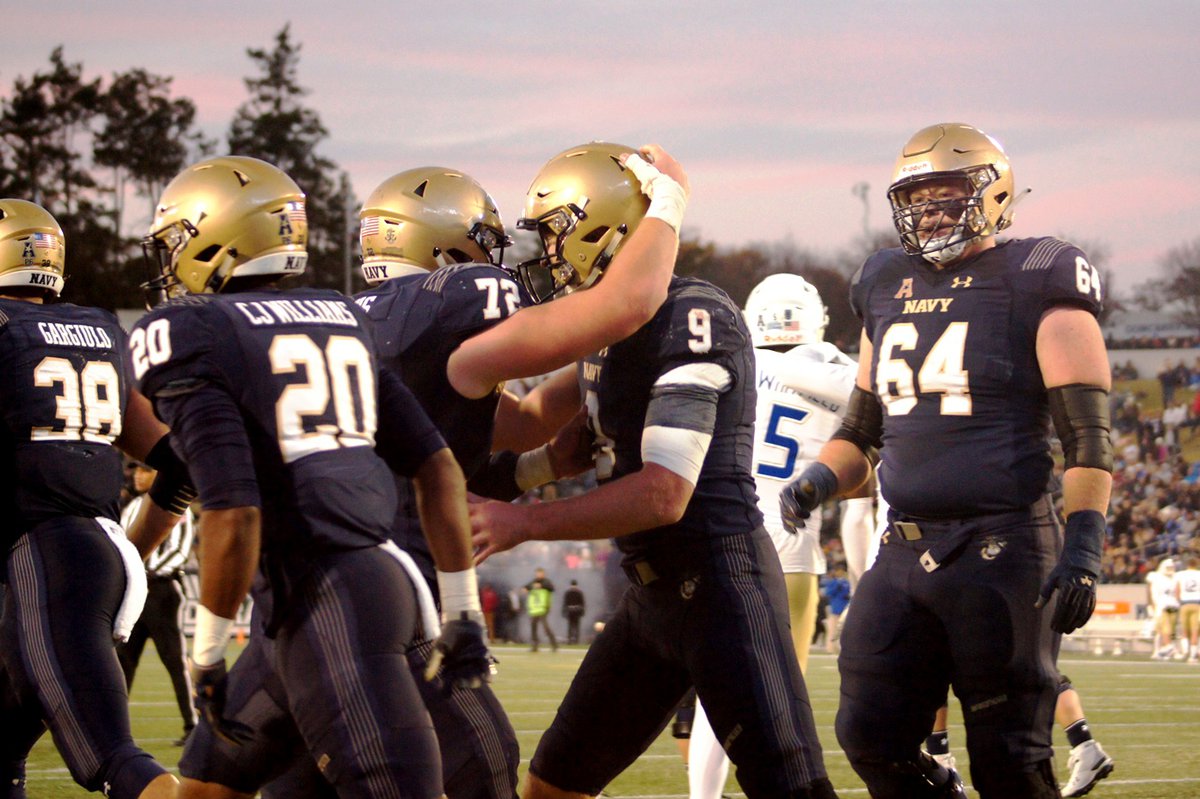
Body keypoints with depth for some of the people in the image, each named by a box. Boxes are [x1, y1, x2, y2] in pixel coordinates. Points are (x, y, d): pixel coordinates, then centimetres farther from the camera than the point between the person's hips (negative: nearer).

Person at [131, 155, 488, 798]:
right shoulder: (342, 319, 15)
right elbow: (438, 468, 11)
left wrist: (207, 655, -5)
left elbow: (234, 514, -16)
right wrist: (461, 609, 14)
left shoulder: (186, 339, -7)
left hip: (319, 600, -9)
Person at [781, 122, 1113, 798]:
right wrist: (818, 481, 4)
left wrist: (1084, 546, -19)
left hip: (1002, 553, -7)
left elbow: (1089, 436, -10)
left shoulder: (1034, 285, -5)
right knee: (873, 740, 2)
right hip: (906, 554, 7)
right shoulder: (889, 290, 15)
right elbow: (863, 428, 24)